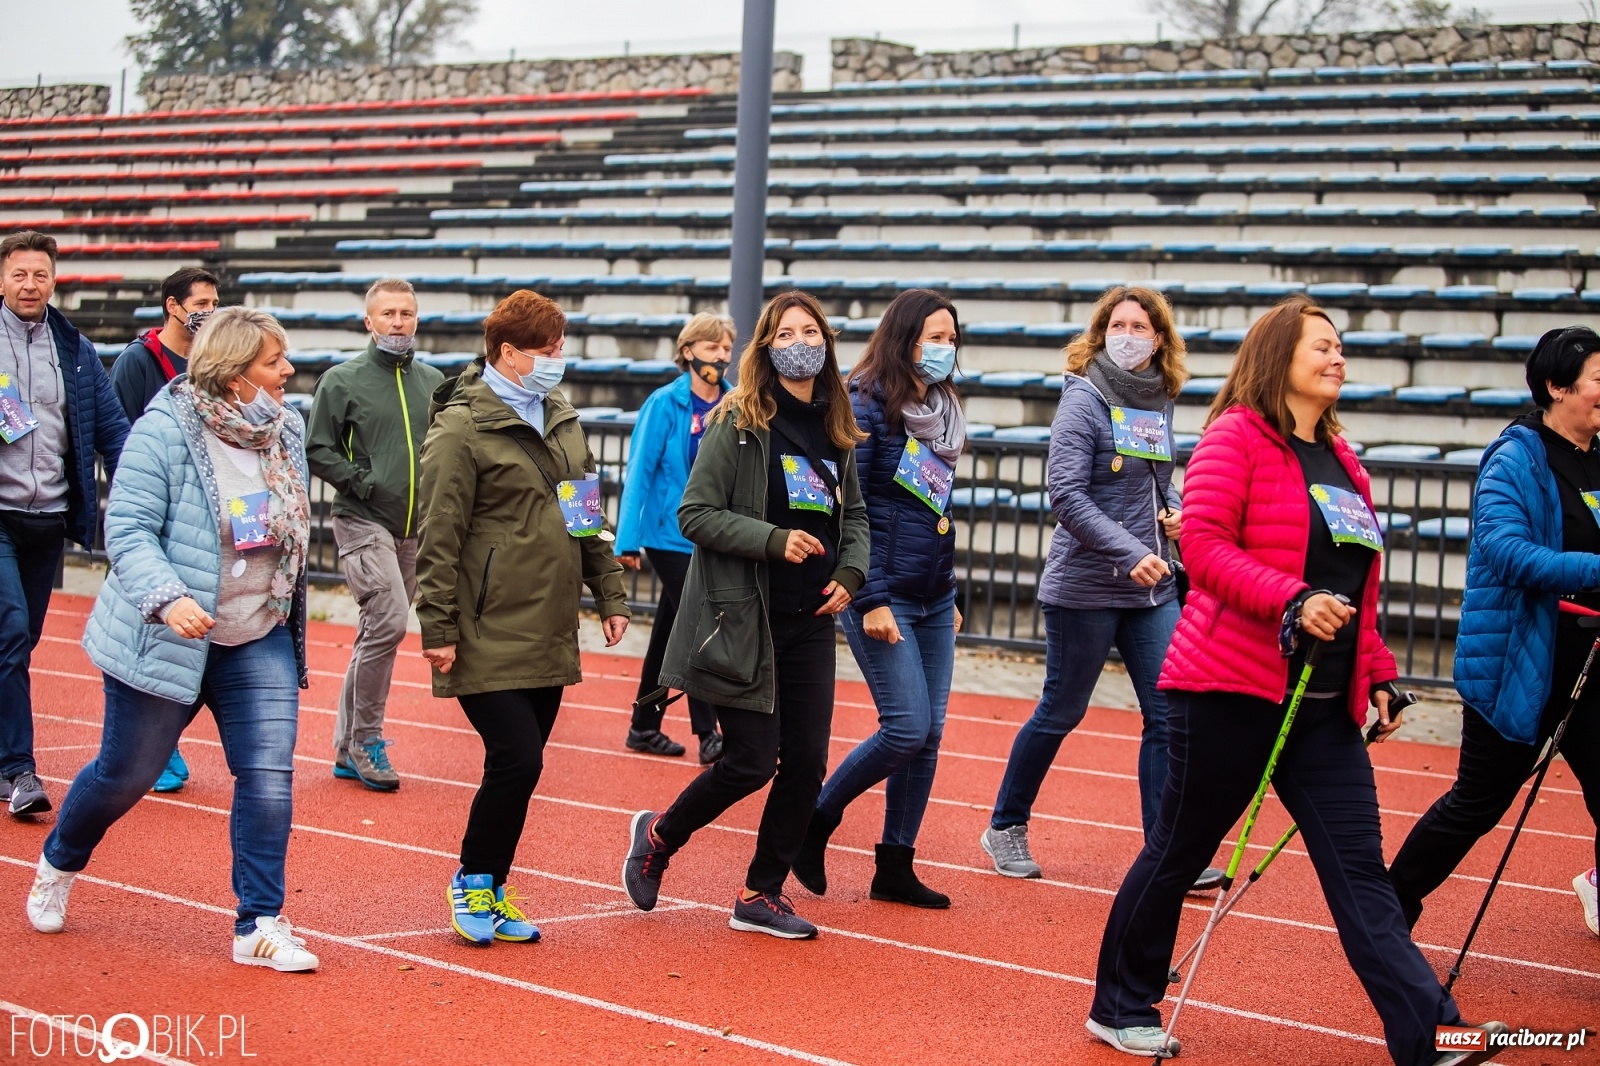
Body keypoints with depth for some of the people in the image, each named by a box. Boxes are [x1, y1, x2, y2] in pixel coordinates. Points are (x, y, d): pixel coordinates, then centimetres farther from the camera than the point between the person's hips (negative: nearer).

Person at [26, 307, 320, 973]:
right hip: (165, 640, -4)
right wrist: (167, 597, -35)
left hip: (259, 643, 5)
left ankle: (260, 925, 3)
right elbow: (127, 530, -20)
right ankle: (58, 864, 41)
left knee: (269, 776, -7)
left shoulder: (286, 431, 2)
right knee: (126, 774, 12)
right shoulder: (165, 430, -17)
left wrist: (286, 613, 18)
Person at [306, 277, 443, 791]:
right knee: (388, 621, -20)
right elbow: (318, 450, -4)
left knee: (375, 633, 11)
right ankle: (366, 739, -6)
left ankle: (348, 749, 20)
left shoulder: (434, 382, 10)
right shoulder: (342, 381, -2)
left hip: (416, 530, 5)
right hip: (363, 523, -5)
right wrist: (364, 482, -13)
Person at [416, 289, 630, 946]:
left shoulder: (562, 421, 14)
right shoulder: (462, 430, -10)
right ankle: (472, 881, 8)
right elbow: (438, 537, -12)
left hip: (549, 638, 7)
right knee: (517, 759, -12)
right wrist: (437, 628, -14)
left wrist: (610, 593, 15)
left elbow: (588, 518, 21)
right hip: (489, 638, -7)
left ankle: (491, 891, 22)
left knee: (521, 765, 9)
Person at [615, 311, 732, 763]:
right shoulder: (666, 403, -10)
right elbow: (639, 471, -10)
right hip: (670, 534, -5)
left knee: (669, 631, 13)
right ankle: (708, 734, -5)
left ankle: (643, 728, 24)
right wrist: (627, 539, -13)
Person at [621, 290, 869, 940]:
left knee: (806, 762, 4)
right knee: (751, 761, -5)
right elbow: (695, 514, -11)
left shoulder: (837, 431, 9)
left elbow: (853, 515, 20)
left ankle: (763, 895, 20)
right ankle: (658, 837, 23)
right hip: (744, 620, -6)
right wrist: (774, 539, -21)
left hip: (809, 622, 6)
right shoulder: (738, 423, -8)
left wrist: (851, 572, 2)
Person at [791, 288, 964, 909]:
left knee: (928, 733, 5)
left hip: (933, 600, 8)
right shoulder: (867, 405, -10)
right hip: (883, 597, -7)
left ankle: (895, 867, 13)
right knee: (906, 727, -12)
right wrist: (870, 600, -18)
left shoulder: (942, 409, 13)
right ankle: (815, 820, 9)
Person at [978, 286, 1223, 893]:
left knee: (1169, 712, -1)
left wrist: (1176, 509, 1)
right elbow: (1067, 496, -18)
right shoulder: (1084, 399, -11)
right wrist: (1129, 554, -26)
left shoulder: (1158, 402, 7)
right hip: (1085, 586, -6)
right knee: (1060, 713, 7)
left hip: (1152, 586, 6)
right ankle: (1006, 827, 26)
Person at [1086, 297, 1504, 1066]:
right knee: (1179, 853, 6)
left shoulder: (1339, 460, 17)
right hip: (1232, 690, -7)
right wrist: (1291, 601, -26)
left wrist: (1378, 673, 17)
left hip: (1324, 706, 7)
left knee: (1360, 872, 1)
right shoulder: (1236, 436, -5)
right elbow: (1203, 543, -17)